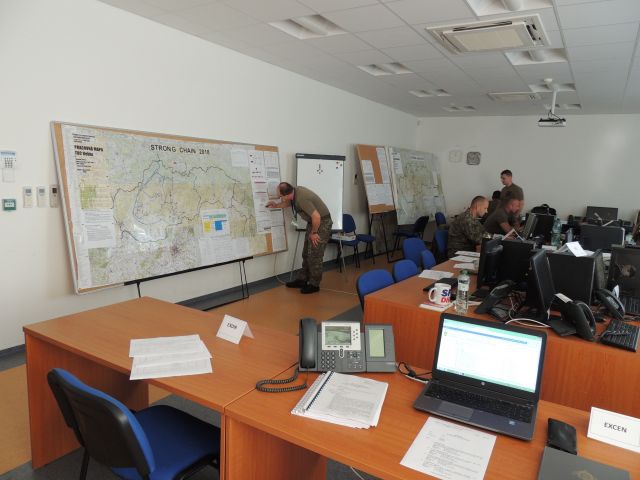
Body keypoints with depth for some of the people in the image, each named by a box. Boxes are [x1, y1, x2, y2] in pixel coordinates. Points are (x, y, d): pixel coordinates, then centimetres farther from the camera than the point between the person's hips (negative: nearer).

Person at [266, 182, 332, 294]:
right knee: (306, 254, 14)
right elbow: (288, 202, 22)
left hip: (322, 223, -9)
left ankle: (314, 284, 9)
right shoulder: (295, 191, -4)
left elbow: (316, 217, -31)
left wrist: (314, 233, -18)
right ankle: (302, 280, 23)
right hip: (313, 222, 9)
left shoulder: (301, 199, -32)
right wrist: (276, 205, 12)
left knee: (314, 255, -3)